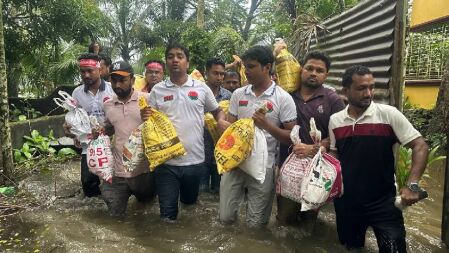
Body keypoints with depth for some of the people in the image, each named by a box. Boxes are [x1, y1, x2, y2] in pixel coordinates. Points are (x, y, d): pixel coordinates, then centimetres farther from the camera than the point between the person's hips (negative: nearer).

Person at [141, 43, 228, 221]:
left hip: (195, 159, 1)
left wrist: (221, 121, -10)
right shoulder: (157, 90, 2)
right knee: (167, 212, 6)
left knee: (190, 203, 23)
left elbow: (217, 110, 12)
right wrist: (145, 117, -17)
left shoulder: (201, 87, 2)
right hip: (166, 161, -1)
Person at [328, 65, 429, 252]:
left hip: (383, 202, -4)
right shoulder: (335, 120, 1)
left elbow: (420, 146, -11)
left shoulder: (388, 114, -11)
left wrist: (412, 185, -21)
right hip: (345, 201, 4)